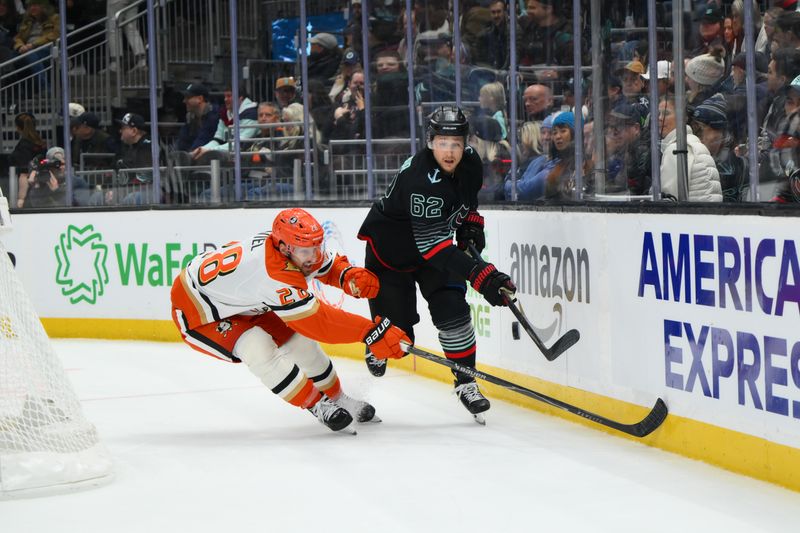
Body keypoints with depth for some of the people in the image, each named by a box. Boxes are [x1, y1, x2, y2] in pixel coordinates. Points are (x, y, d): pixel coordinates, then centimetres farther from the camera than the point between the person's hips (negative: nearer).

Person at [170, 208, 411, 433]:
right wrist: (371, 332, -41)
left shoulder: (297, 246, -16)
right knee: (259, 349, -28)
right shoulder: (276, 276, -41)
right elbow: (318, 321, -40)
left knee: (297, 338, 4)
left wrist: (350, 276, -19)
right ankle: (318, 406, -13)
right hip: (197, 309, -9)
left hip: (243, 302, 9)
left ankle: (337, 398, 22)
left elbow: (331, 266, 3)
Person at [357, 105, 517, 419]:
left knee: (453, 311, -12)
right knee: (396, 332, -4)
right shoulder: (420, 179, -38)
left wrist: (471, 220, -1)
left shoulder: (471, 163, -13)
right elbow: (432, 244, -43)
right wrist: (481, 275, -50)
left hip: (434, 242, 6)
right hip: (390, 247, -6)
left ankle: (466, 382, 1)